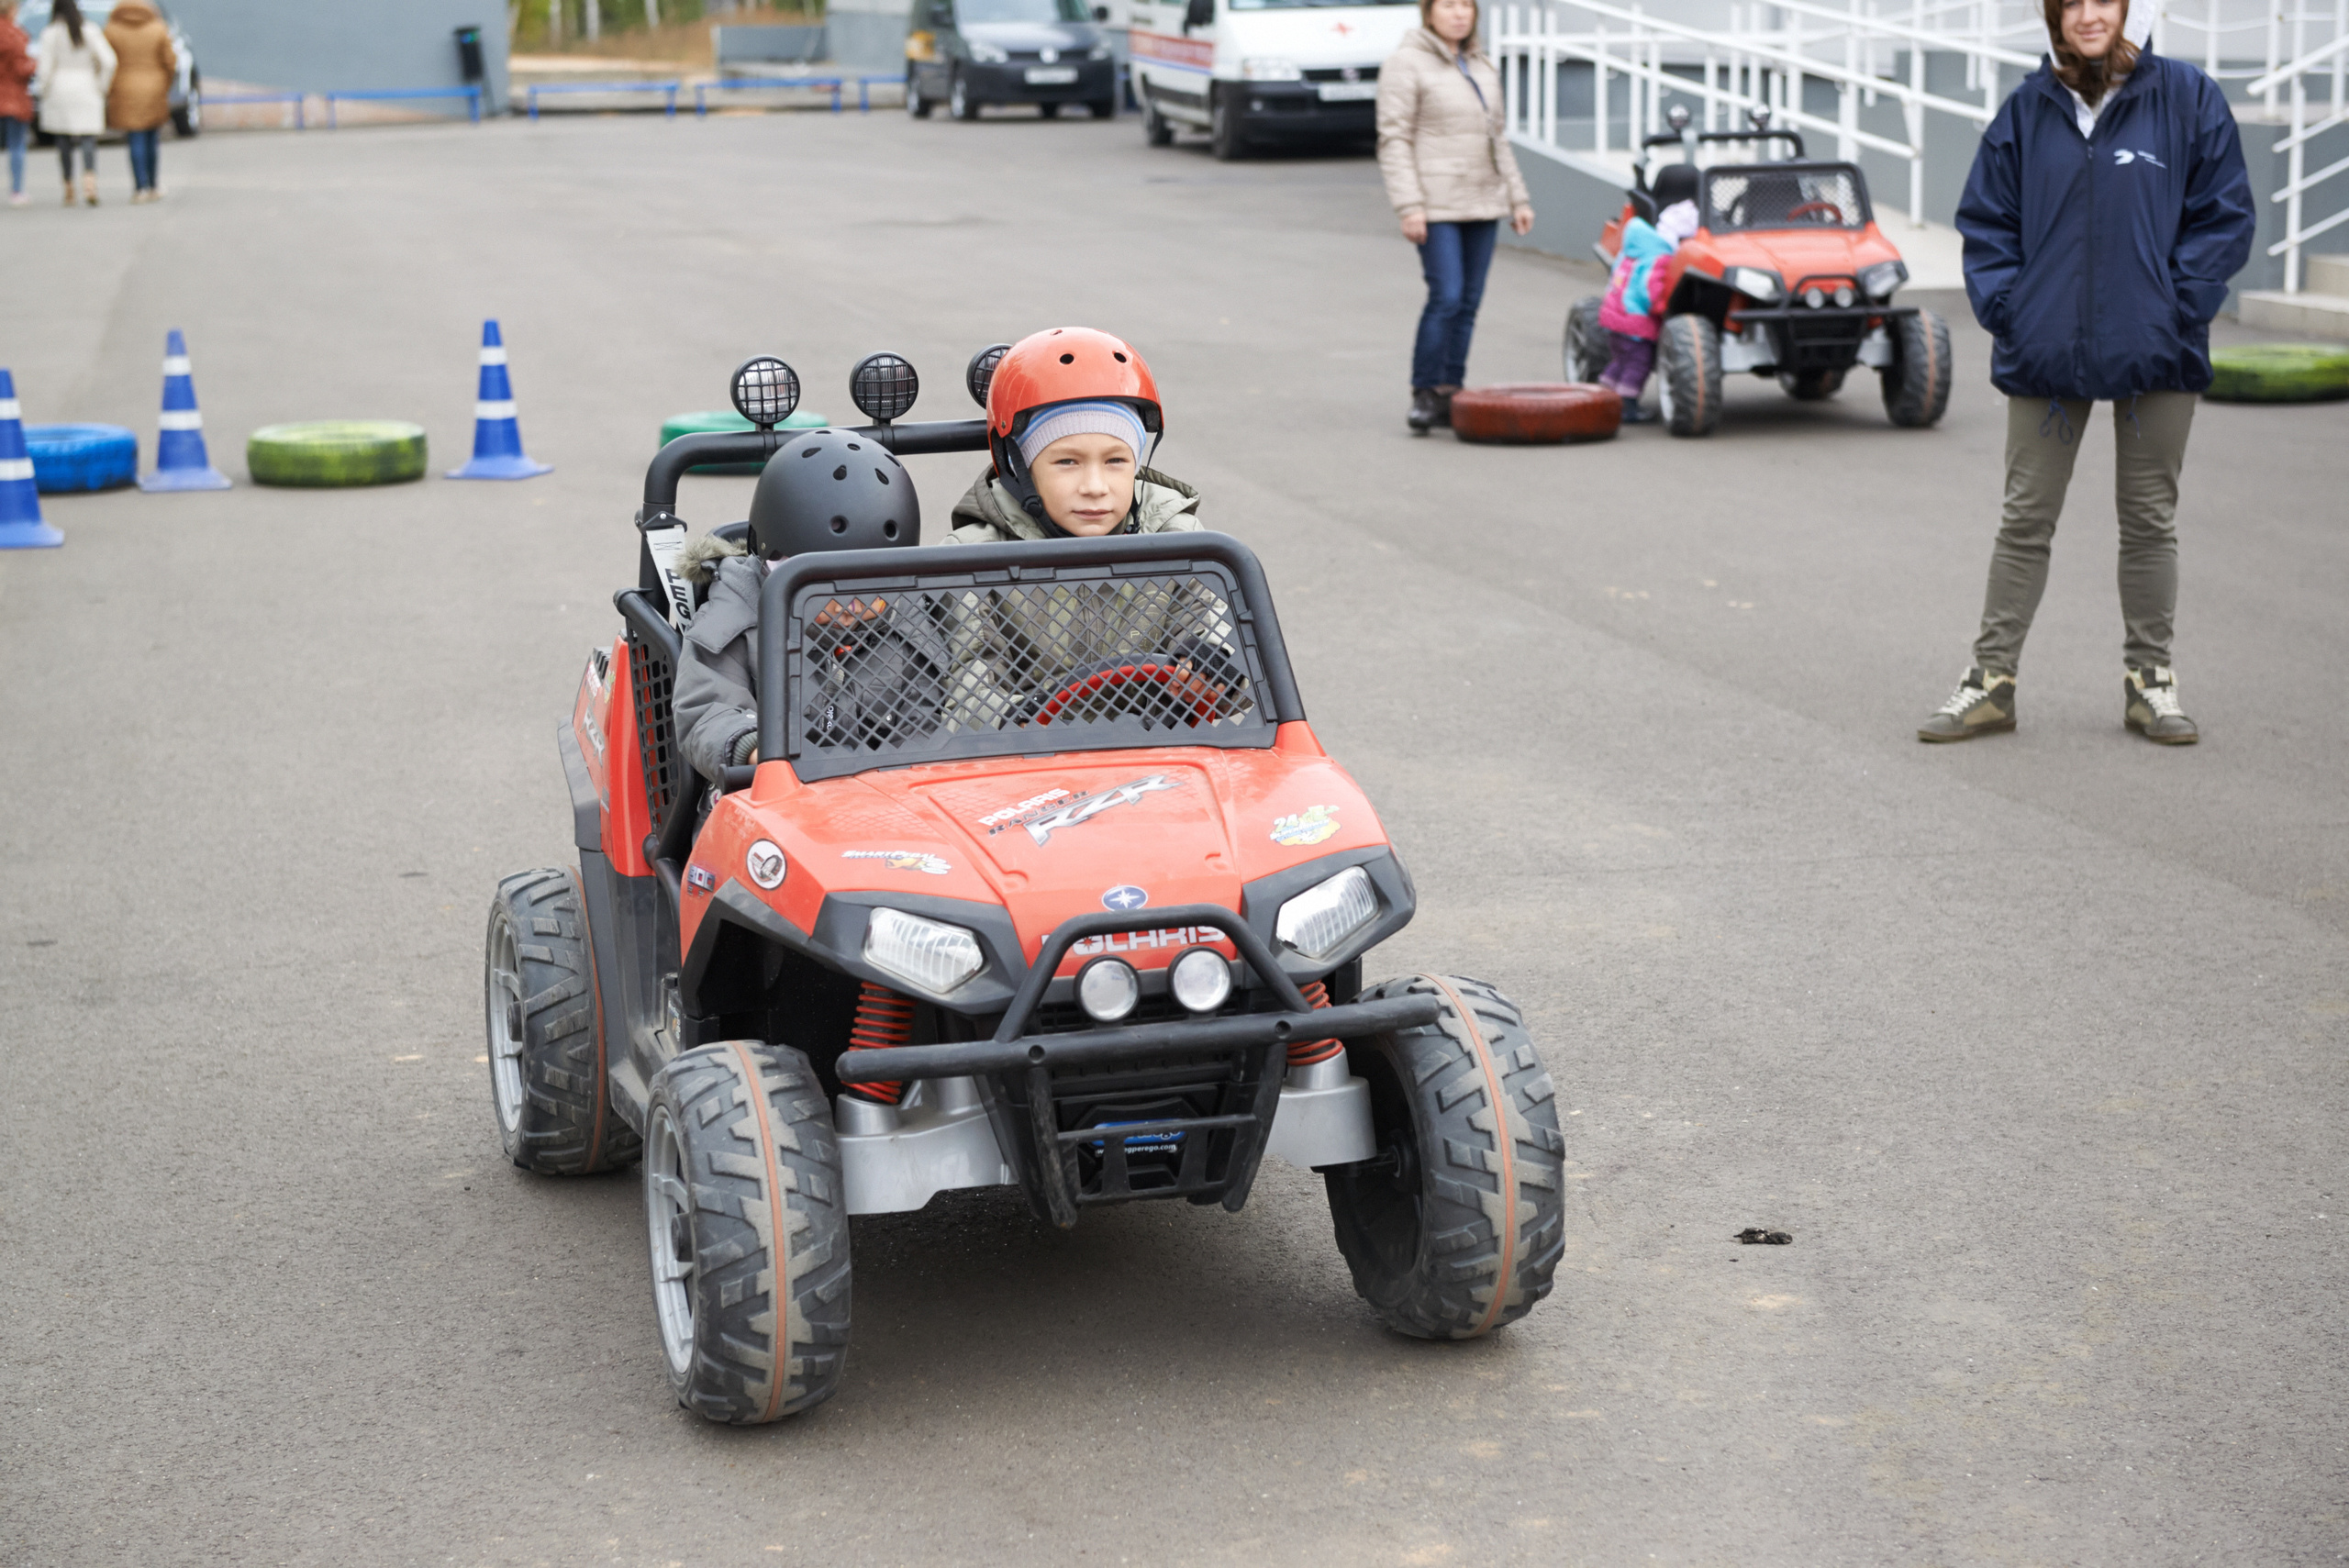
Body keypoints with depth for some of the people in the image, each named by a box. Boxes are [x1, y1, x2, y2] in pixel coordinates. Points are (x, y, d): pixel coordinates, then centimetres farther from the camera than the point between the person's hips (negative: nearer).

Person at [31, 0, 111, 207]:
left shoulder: (50, 34, -3)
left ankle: (68, 188, 9)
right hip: (86, 90, 1)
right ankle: (90, 178, -26)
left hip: (60, 91, 0)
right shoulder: (91, 32, 1)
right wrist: (101, 86, 3)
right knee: (88, 139, -3)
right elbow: (108, 61, -7)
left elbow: (46, 68, -7)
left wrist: (41, 90, 7)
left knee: (64, 141, 8)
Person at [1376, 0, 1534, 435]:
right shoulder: (1406, 63, -4)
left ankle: (1450, 393, 10)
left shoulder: (1482, 66, 17)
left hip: (1482, 203, 7)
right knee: (1446, 297, -14)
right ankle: (1425, 394, -3)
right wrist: (1409, 205, -17)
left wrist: (1517, 196, 15)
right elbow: (1394, 139, -9)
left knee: (1469, 303, 4)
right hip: (1437, 205, -6)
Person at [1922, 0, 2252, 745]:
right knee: (2025, 520, 6)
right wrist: (2004, 307, -3)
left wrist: (2176, 310, -10)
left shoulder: (2188, 98, -3)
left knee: (2150, 519, 10)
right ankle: (1991, 678, 12)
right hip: (2045, 351, 1)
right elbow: (1985, 221, 9)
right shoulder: (2028, 108, 3)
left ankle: (2149, 677, 21)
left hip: (2153, 353, -1)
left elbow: (2224, 216, -3)